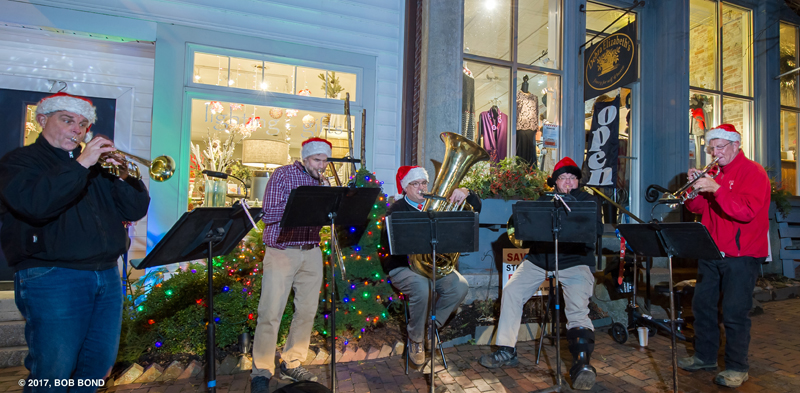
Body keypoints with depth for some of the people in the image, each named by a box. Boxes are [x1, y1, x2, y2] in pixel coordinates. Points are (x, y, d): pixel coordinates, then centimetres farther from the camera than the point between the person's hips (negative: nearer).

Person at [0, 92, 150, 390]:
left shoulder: (98, 166, 17)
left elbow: (136, 210, 7)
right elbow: (34, 204, -20)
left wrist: (123, 174, -8)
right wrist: (81, 164, -18)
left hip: (107, 276, 5)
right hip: (52, 278, -5)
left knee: (100, 361, 12)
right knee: (53, 370, 0)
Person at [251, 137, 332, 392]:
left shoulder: (323, 182, 11)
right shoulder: (283, 174, -4)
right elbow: (268, 215, -13)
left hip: (311, 253, 5)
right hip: (281, 251, -5)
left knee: (307, 311, 9)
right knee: (270, 313, -1)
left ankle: (291, 364, 26)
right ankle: (261, 372, 17)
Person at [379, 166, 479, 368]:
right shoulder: (396, 209, 0)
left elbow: (475, 209, 10)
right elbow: (388, 243, -14)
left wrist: (466, 193, -11)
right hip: (403, 266, -4)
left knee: (460, 286, -21)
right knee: (421, 288, -34)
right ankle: (416, 340, -5)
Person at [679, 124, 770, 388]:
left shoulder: (753, 172, -7)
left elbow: (748, 211, -21)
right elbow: (698, 208, 9)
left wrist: (715, 189, -28)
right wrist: (696, 185, -6)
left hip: (741, 255, -6)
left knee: (735, 314, -2)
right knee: (702, 305, 11)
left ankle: (737, 368, 13)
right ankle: (705, 356, 26)